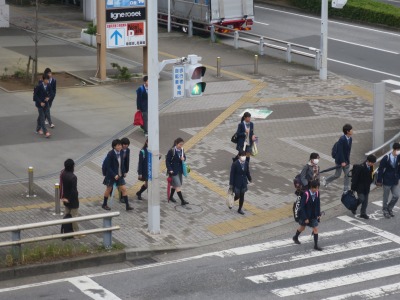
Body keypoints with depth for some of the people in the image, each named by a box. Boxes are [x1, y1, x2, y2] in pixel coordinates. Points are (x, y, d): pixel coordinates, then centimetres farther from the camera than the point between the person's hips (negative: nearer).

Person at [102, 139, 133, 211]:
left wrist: (123, 172, -1)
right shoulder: (110, 154, -19)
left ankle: (127, 206, 5)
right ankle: (104, 205, 28)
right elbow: (108, 166, -19)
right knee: (108, 189, 11)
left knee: (124, 189, 1)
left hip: (119, 175, 5)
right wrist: (114, 175, -22)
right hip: (111, 175, -5)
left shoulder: (120, 153, -1)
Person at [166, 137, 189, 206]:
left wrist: (183, 159, -9)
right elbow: (167, 161, -14)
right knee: (178, 186, -8)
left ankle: (171, 197, 39)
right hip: (173, 171, -7)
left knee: (175, 185, 20)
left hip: (180, 170, 7)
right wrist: (170, 170, -19)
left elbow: (184, 157, 15)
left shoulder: (182, 150, 0)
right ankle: (182, 201, -9)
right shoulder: (171, 151, -18)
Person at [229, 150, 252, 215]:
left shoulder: (246, 163, -6)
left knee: (242, 196, 11)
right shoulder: (235, 164, -20)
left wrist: (249, 179, 22)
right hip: (236, 183, -4)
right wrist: (231, 184, -14)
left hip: (243, 183, 4)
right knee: (237, 196, 1)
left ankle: (240, 209, 27)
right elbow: (232, 174, -15)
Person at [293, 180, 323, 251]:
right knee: (302, 227, 18)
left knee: (315, 229, 0)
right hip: (305, 215, -3)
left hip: (314, 215, 3)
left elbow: (318, 204, 4)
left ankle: (316, 245, 9)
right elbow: (302, 207, -23)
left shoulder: (317, 193, -12)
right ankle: (295, 237, 46)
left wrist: (318, 214, 1)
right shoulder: (306, 194, -28)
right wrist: (305, 218, -21)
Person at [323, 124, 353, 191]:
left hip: (346, 160, 7)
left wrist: (348, 160, 12)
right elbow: (340, 151, -23)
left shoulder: (350, 139, 1)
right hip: (340, 160, -7)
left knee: (347, 175, 5)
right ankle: (326, 180, 30)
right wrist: (342, 162, -22)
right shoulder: (342, 139, -23)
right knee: (337, 175, 5)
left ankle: (346, 190, 13)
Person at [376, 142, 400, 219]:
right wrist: (379, 181, -11)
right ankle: (385, 211, 27)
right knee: (386, 197, 8)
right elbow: (380, 170, -12)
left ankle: (389, 208, 26)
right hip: (387, 181, -4)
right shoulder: (386, 158, -17)